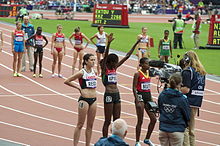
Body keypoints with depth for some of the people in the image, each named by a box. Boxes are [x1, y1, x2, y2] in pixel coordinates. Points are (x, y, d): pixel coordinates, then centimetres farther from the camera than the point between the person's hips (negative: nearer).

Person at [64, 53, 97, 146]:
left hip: (93, 100, 6)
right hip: (84, 99, -6)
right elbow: (67, 81, -7)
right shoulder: (82, 73, -9)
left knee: (90, 125, 8)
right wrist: (78, 88, -2)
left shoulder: (94, 71, 8)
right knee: (80, 124, -3)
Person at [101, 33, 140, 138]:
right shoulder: (104, 68, -5)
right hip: (109, 95, -7)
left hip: (117, 95, 7)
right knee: (107, 121, -2)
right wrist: (108, 44, -37)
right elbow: (105, 56, -23)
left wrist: (136, 44, 8)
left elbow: (127, 56, 11)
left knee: (117, 120, 8)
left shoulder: (115, 68, 11)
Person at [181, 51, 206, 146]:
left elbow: (186, 89, -20)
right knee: (191, 129, 17)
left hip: (188, 102, -8)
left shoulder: (187, 71, -13)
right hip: (197, 102, 8)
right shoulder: (201, 72, 12)